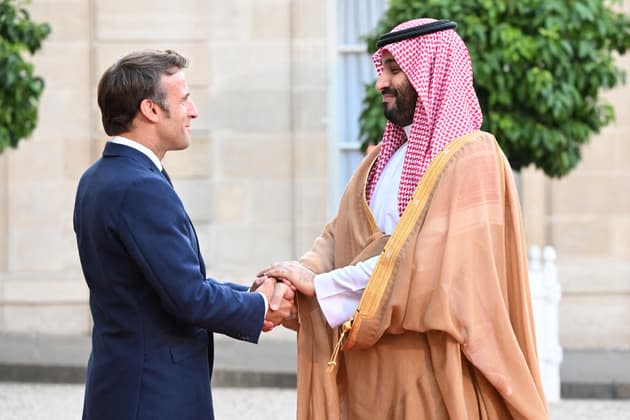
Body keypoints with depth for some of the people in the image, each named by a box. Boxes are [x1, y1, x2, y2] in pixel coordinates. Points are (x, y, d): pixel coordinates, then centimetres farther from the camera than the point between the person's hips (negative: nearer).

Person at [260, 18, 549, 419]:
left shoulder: (473, 159, -11)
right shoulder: (385, 158, 14)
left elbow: (425, 263, -20)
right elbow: (338, 237, 7)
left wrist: (319, 283, -17)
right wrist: (295, 277, -14)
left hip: (434, 371, -7)